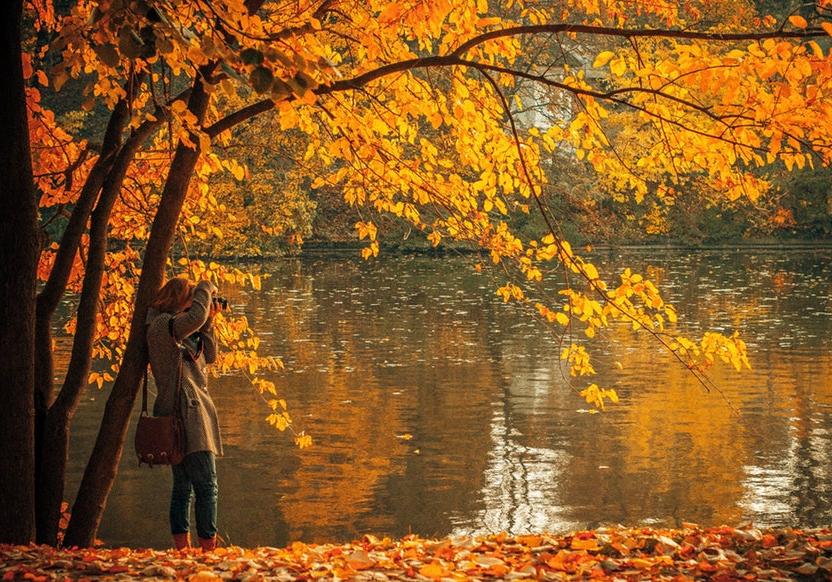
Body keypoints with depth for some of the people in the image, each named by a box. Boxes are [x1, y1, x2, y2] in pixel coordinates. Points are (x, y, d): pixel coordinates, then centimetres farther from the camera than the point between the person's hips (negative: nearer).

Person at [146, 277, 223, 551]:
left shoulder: (181, 332, 20)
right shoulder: (162, 325, -10)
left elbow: (209, 356, 22)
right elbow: (195, 317, -29)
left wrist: (208, 322, 12)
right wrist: (206, 289, -12)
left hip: (184, 415, 11)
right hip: (186, 414, -11)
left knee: (183, 487, 9)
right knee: (206, 485, -13)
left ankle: (182, 549, 11)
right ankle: (208, 547, -16)